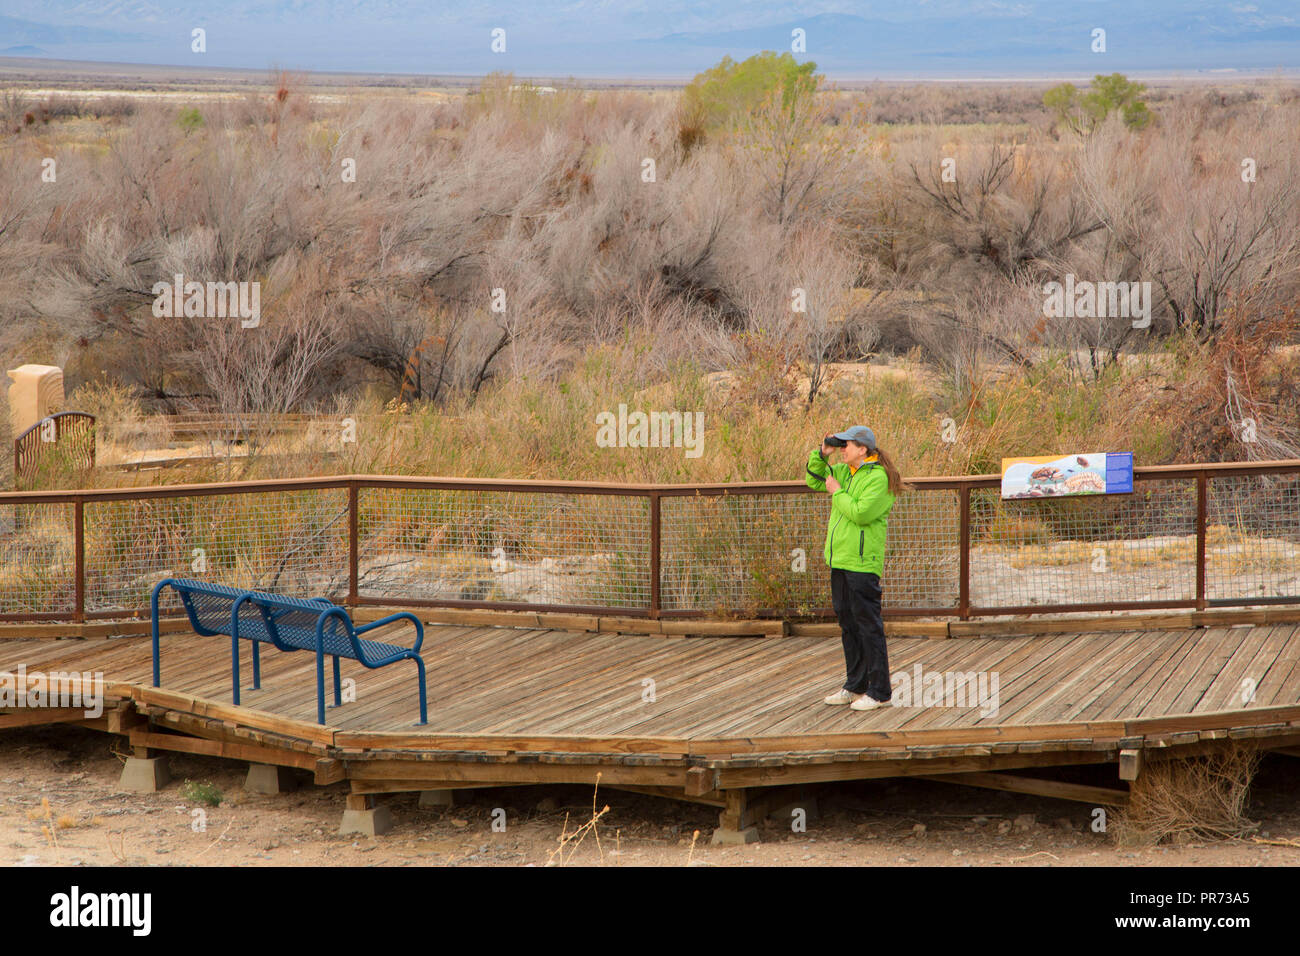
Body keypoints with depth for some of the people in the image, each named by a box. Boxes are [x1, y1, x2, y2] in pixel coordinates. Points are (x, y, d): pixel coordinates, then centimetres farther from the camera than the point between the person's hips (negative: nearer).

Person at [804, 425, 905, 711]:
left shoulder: (878, 478, -14)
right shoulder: (844, 472, 13)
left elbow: (861, 513, -23)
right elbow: (814, 480, 24)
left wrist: (837, 492, -11)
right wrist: (822, 454, 9)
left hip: (862, 562, -9)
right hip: (840, 559, 9)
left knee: (868, 625, -6)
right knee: (847, 623, 14)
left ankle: (878, 690, -2)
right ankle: (855, 685, 24)